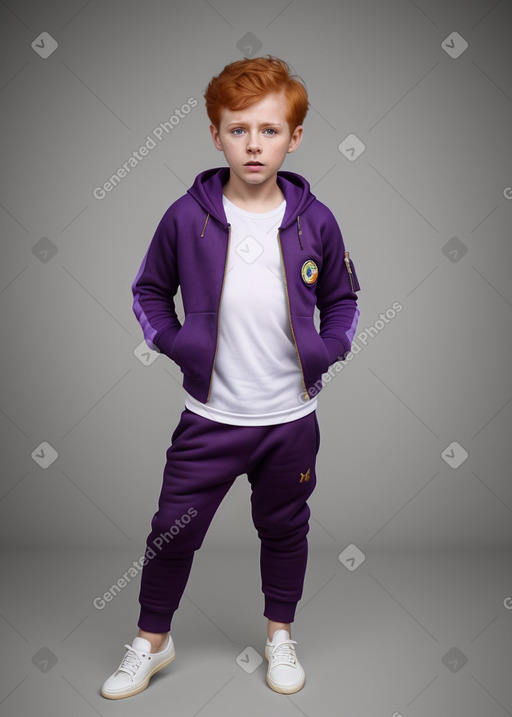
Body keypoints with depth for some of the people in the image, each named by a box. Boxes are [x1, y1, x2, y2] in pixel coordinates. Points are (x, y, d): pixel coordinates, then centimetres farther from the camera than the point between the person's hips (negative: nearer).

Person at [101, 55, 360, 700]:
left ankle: (280, 634, 42)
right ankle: (152, 640, 33)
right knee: (174, 529, 8)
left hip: (292, 416, 1)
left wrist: (329, 347, -7)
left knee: (284, 528, 18)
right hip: (210, 415, -1)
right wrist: (174, 341, -9)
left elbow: (342, 297, 10)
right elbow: (148, 290, 6)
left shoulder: (314, 220, -4)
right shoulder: (187, 216, -7)